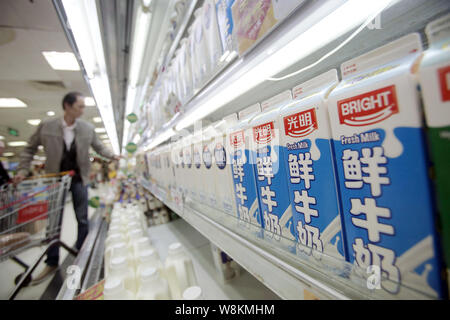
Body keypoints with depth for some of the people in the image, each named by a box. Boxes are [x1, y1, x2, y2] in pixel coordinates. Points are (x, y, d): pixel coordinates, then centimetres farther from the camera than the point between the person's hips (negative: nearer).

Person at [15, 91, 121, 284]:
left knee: (83, 219, 7)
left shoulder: (88, 128, -4)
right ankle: (52, 263, 23)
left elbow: (99, 147, 8)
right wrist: (23, 170, -2)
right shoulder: (46, 126, -7)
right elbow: (30, 149, 4)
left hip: (78, 179, 1)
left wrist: (112, 156, -7)